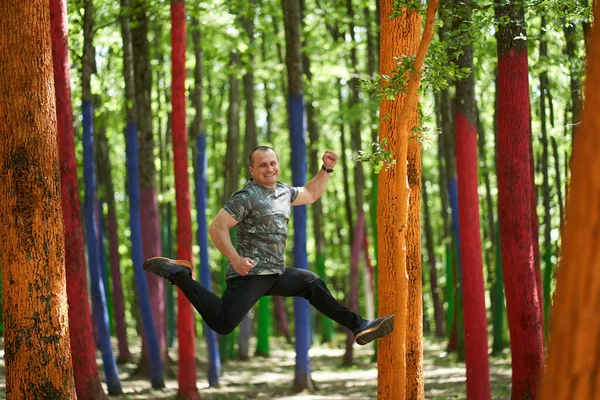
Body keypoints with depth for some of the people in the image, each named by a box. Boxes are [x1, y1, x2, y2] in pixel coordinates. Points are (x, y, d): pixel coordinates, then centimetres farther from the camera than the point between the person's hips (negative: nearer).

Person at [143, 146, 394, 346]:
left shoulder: (283, 191, 17)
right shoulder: (247, 197, -11)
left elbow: (310, 194, 37)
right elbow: (216, 228, -17)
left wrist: (327, 169, 25)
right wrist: (235, 259, -25)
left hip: (275, 274, 9)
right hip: (250, 274, -9)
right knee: (222, 324, -20)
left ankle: (359, 327, 24)